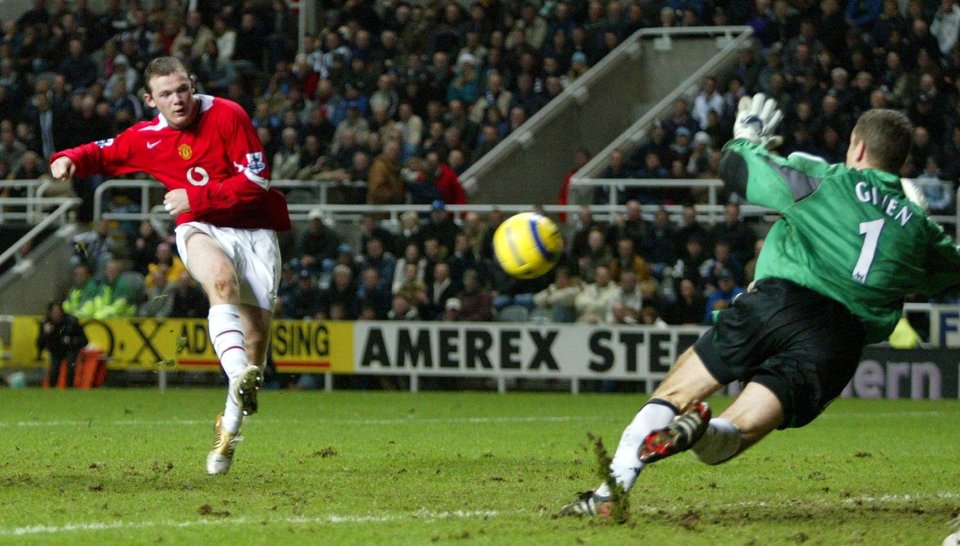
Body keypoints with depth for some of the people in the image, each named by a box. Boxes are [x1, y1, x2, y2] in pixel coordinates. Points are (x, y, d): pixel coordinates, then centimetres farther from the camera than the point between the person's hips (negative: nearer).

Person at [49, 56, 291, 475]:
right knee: (222, 279, -37)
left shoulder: (227, 116, -8)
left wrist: (195, 197, -15)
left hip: (255, 231, 0)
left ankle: (230, 426, 13)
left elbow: (256, 181, -11)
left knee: (256, 335, -7)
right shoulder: (146, 138, 4)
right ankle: (239, 378, -55)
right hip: (201, 230, 0)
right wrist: (70, 159, 0)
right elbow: (104, 154, 22)